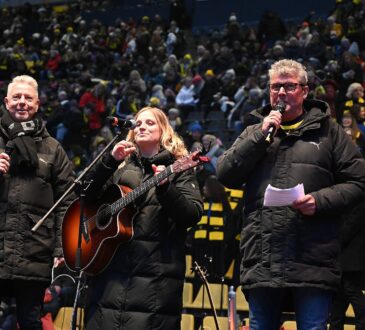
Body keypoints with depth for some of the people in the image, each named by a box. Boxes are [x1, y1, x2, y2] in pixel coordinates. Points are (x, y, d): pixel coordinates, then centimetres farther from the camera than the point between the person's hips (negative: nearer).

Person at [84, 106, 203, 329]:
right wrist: (110, 160, -5)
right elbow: (87, 195, 6)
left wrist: (165, 186, -20)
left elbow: (194, 215, -5)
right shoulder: (120, 167, 18)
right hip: (110, 267, 3)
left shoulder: (177, 169, 8)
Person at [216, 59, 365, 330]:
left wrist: (320, 200, -12)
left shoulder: (327, 131, 9)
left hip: (312, 264, -3)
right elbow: (225, 175, 4)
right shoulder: (254, 133, 17)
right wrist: (261, 135, -4)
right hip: (262, 263, 3)